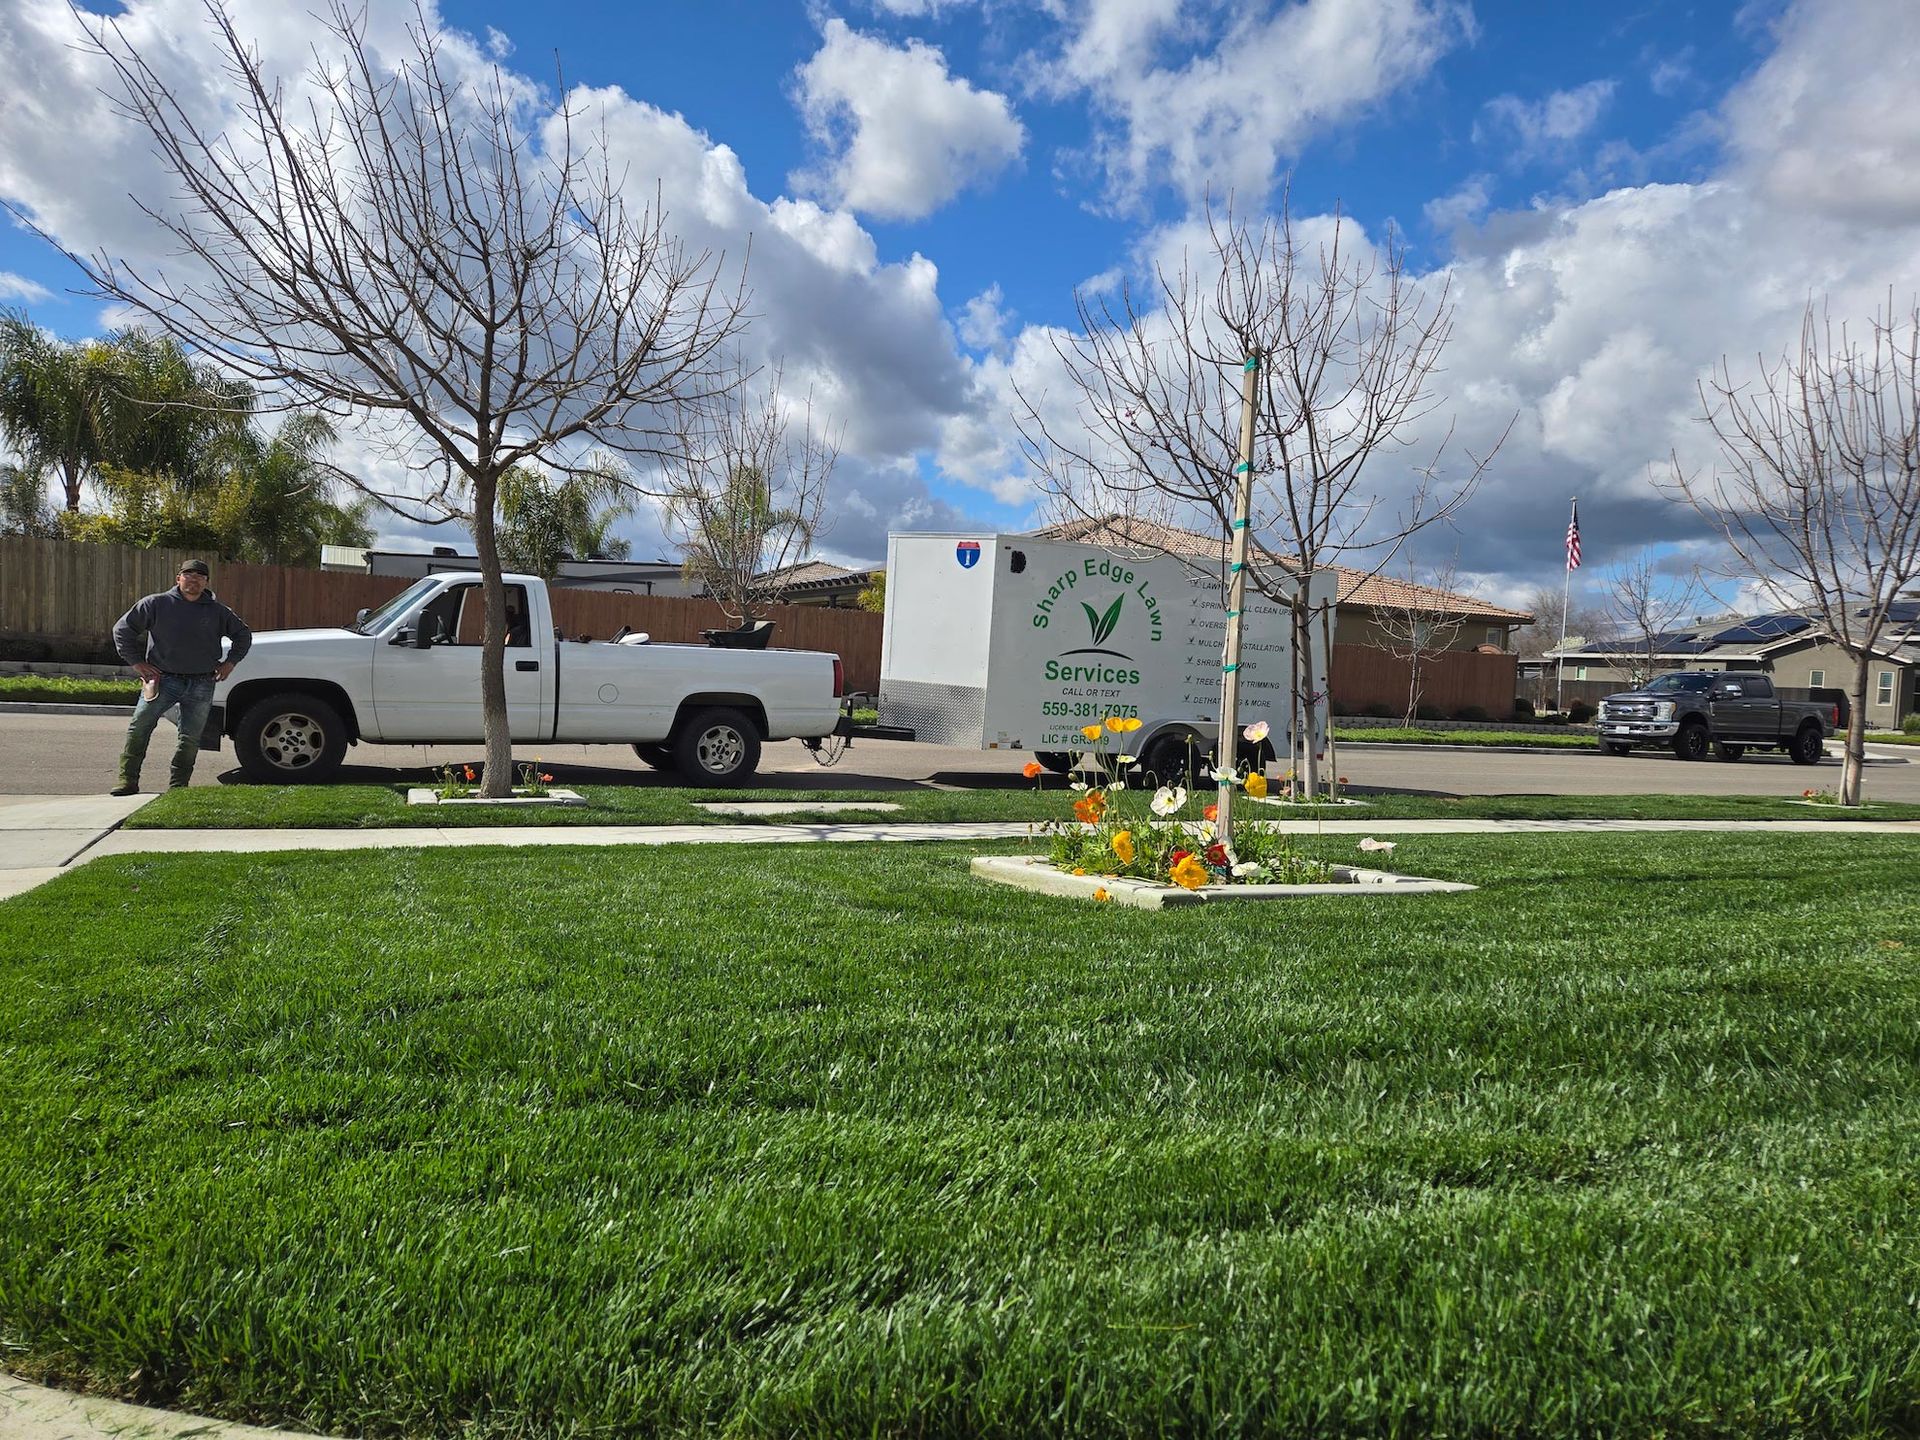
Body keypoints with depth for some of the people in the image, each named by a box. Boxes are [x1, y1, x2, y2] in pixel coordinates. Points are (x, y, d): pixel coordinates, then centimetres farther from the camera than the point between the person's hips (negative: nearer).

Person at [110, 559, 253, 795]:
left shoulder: (217, 611, 10)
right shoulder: (156, 604, 3)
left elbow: (243, 634, 24)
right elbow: (122, 629, 7)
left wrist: (230, 663, 13)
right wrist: (136, 662, 1)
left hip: (202, 685, 1)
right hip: (163, 680, -1)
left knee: (191, 739, 2)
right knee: (138, 729, -6)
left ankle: (178, 786, 10)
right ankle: (128, 781, 2)